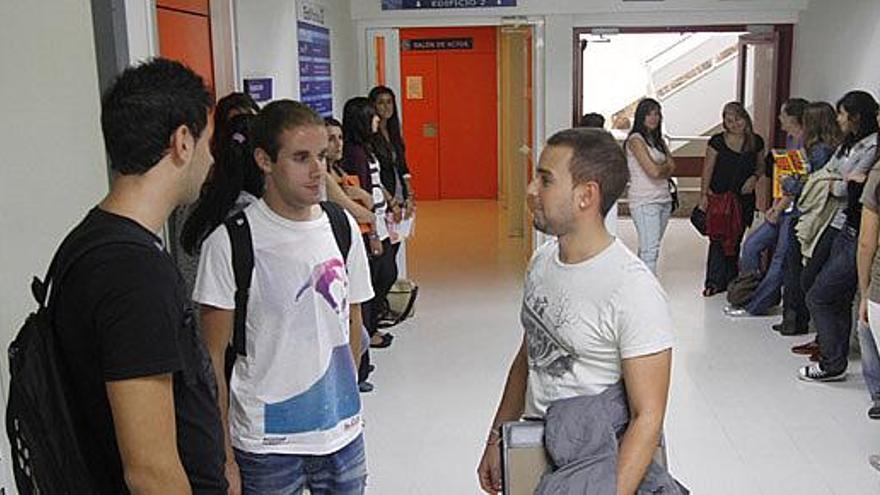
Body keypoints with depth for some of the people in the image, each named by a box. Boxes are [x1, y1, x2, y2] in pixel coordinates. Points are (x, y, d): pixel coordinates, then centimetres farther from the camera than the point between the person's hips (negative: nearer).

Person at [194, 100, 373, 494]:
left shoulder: (342, 227, 1)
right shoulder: (231, 240, -13)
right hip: (266, 443, -4)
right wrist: (223, 458, -10)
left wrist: (345, 396, 14)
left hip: (342, 433, 4)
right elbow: (214, 355, -10)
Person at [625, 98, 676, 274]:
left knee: (649, 247, 9)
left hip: (664, 199, 8)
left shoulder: (658, 140, 17)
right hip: (644, 201, -8)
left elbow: (672, 168, 9)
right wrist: (666, 166, 4)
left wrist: (660, 168, -7)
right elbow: (654, 171, -15)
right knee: (650, 249, -12)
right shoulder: (636, 140, -8)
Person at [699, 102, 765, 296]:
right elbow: (708, 170, 0)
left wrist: (754, 177, -4)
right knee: (718, 239, -7)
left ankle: (731, 280, 19)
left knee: (735, 238, 8)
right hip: (719, 197, -2)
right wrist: (703, 195, -5)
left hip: (745, 197, 2)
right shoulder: (717, 141, -3)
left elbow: (761, 166, 17)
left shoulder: (756, 142, 4)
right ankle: (715, 281, -1)